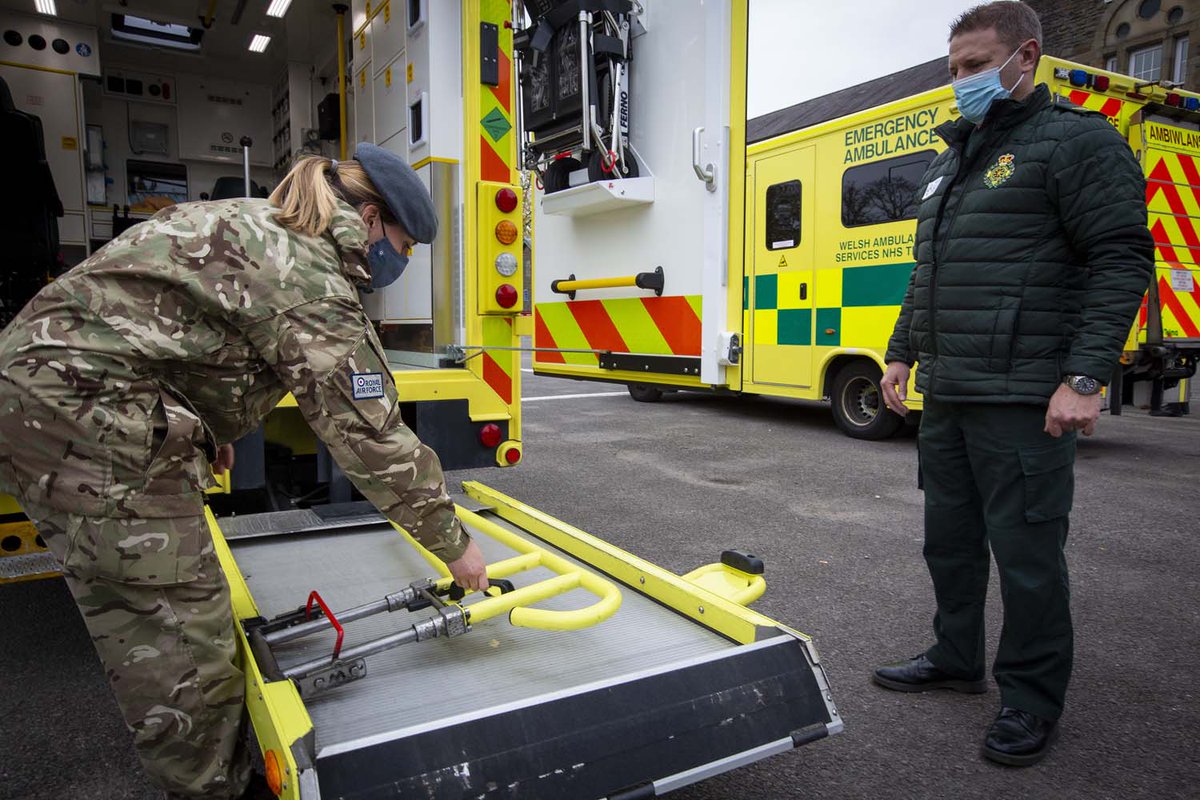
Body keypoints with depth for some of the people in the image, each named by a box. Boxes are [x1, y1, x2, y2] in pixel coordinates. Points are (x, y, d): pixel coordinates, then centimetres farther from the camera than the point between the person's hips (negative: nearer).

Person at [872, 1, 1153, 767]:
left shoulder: (1078, 141, -4)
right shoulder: (950, 162, 20)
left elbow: (1123, 261, -11)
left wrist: (1085, 378, -18)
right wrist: (903, 353, 21)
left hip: (1023, 401, -8)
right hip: (946, 397, 8)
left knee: (1026, 553, 0)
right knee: (949, 538, 15)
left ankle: (1032, 700, 16)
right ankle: (956, 657, 33)